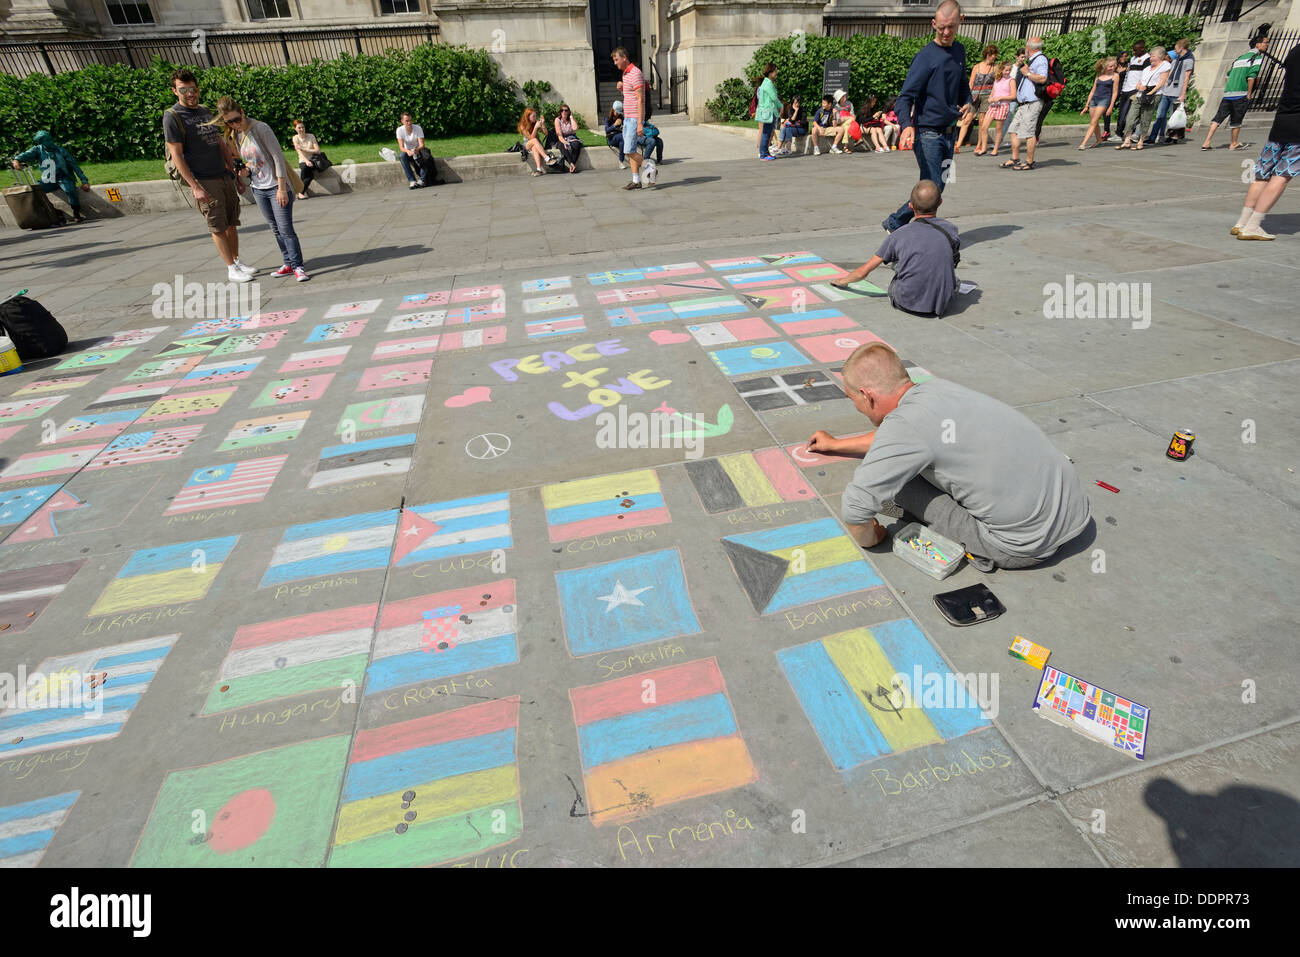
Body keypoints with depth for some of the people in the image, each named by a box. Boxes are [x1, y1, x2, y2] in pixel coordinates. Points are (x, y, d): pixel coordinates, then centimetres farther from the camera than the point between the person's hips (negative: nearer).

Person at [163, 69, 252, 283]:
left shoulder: (205, 111, 15)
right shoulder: (172, 117, -6)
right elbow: (176, 156, -11)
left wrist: (236, 173, 16)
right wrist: (195, 187, -18)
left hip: (224, 176, 6)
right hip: (203, 181, -6)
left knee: (232, 224, 8)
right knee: (218, 228, -4)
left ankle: (237, 262, 18)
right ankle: (231, 268, 1)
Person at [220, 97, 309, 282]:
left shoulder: (260, 129, -14)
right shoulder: (236, 135, 7)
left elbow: (278, 157, -15)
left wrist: (282, 188, -18)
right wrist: (245, 169, -4)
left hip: (276, 187, -7)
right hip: (258, 190, 7)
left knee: (286, 229, -10)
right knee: (276, 230, 9)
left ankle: (298, 267, -4)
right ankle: (288, 264, 15)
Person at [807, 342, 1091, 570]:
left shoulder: (904, 423, -20)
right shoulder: (936, 388, 5)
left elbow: (854, 506, -23)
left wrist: (868, 539, -1)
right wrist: (836, 444, 37)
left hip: (1025, 545, -8)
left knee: (897, 476, -5)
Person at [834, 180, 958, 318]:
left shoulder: (899, 235, -4)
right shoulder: (950, 229, 0)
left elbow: (864, 271, 3)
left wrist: (844, 280, 24)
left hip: (907, 304, -1)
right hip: (942, 304, 2)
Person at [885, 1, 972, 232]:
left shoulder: (959, 51, 13)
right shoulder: (926, 56, -9)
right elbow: (906, 97, -17)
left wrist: (967, 103, 6)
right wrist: (907, 125, -36)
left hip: (948, 132, 8)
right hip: (927, 133, -8)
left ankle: (895, 223, 19)